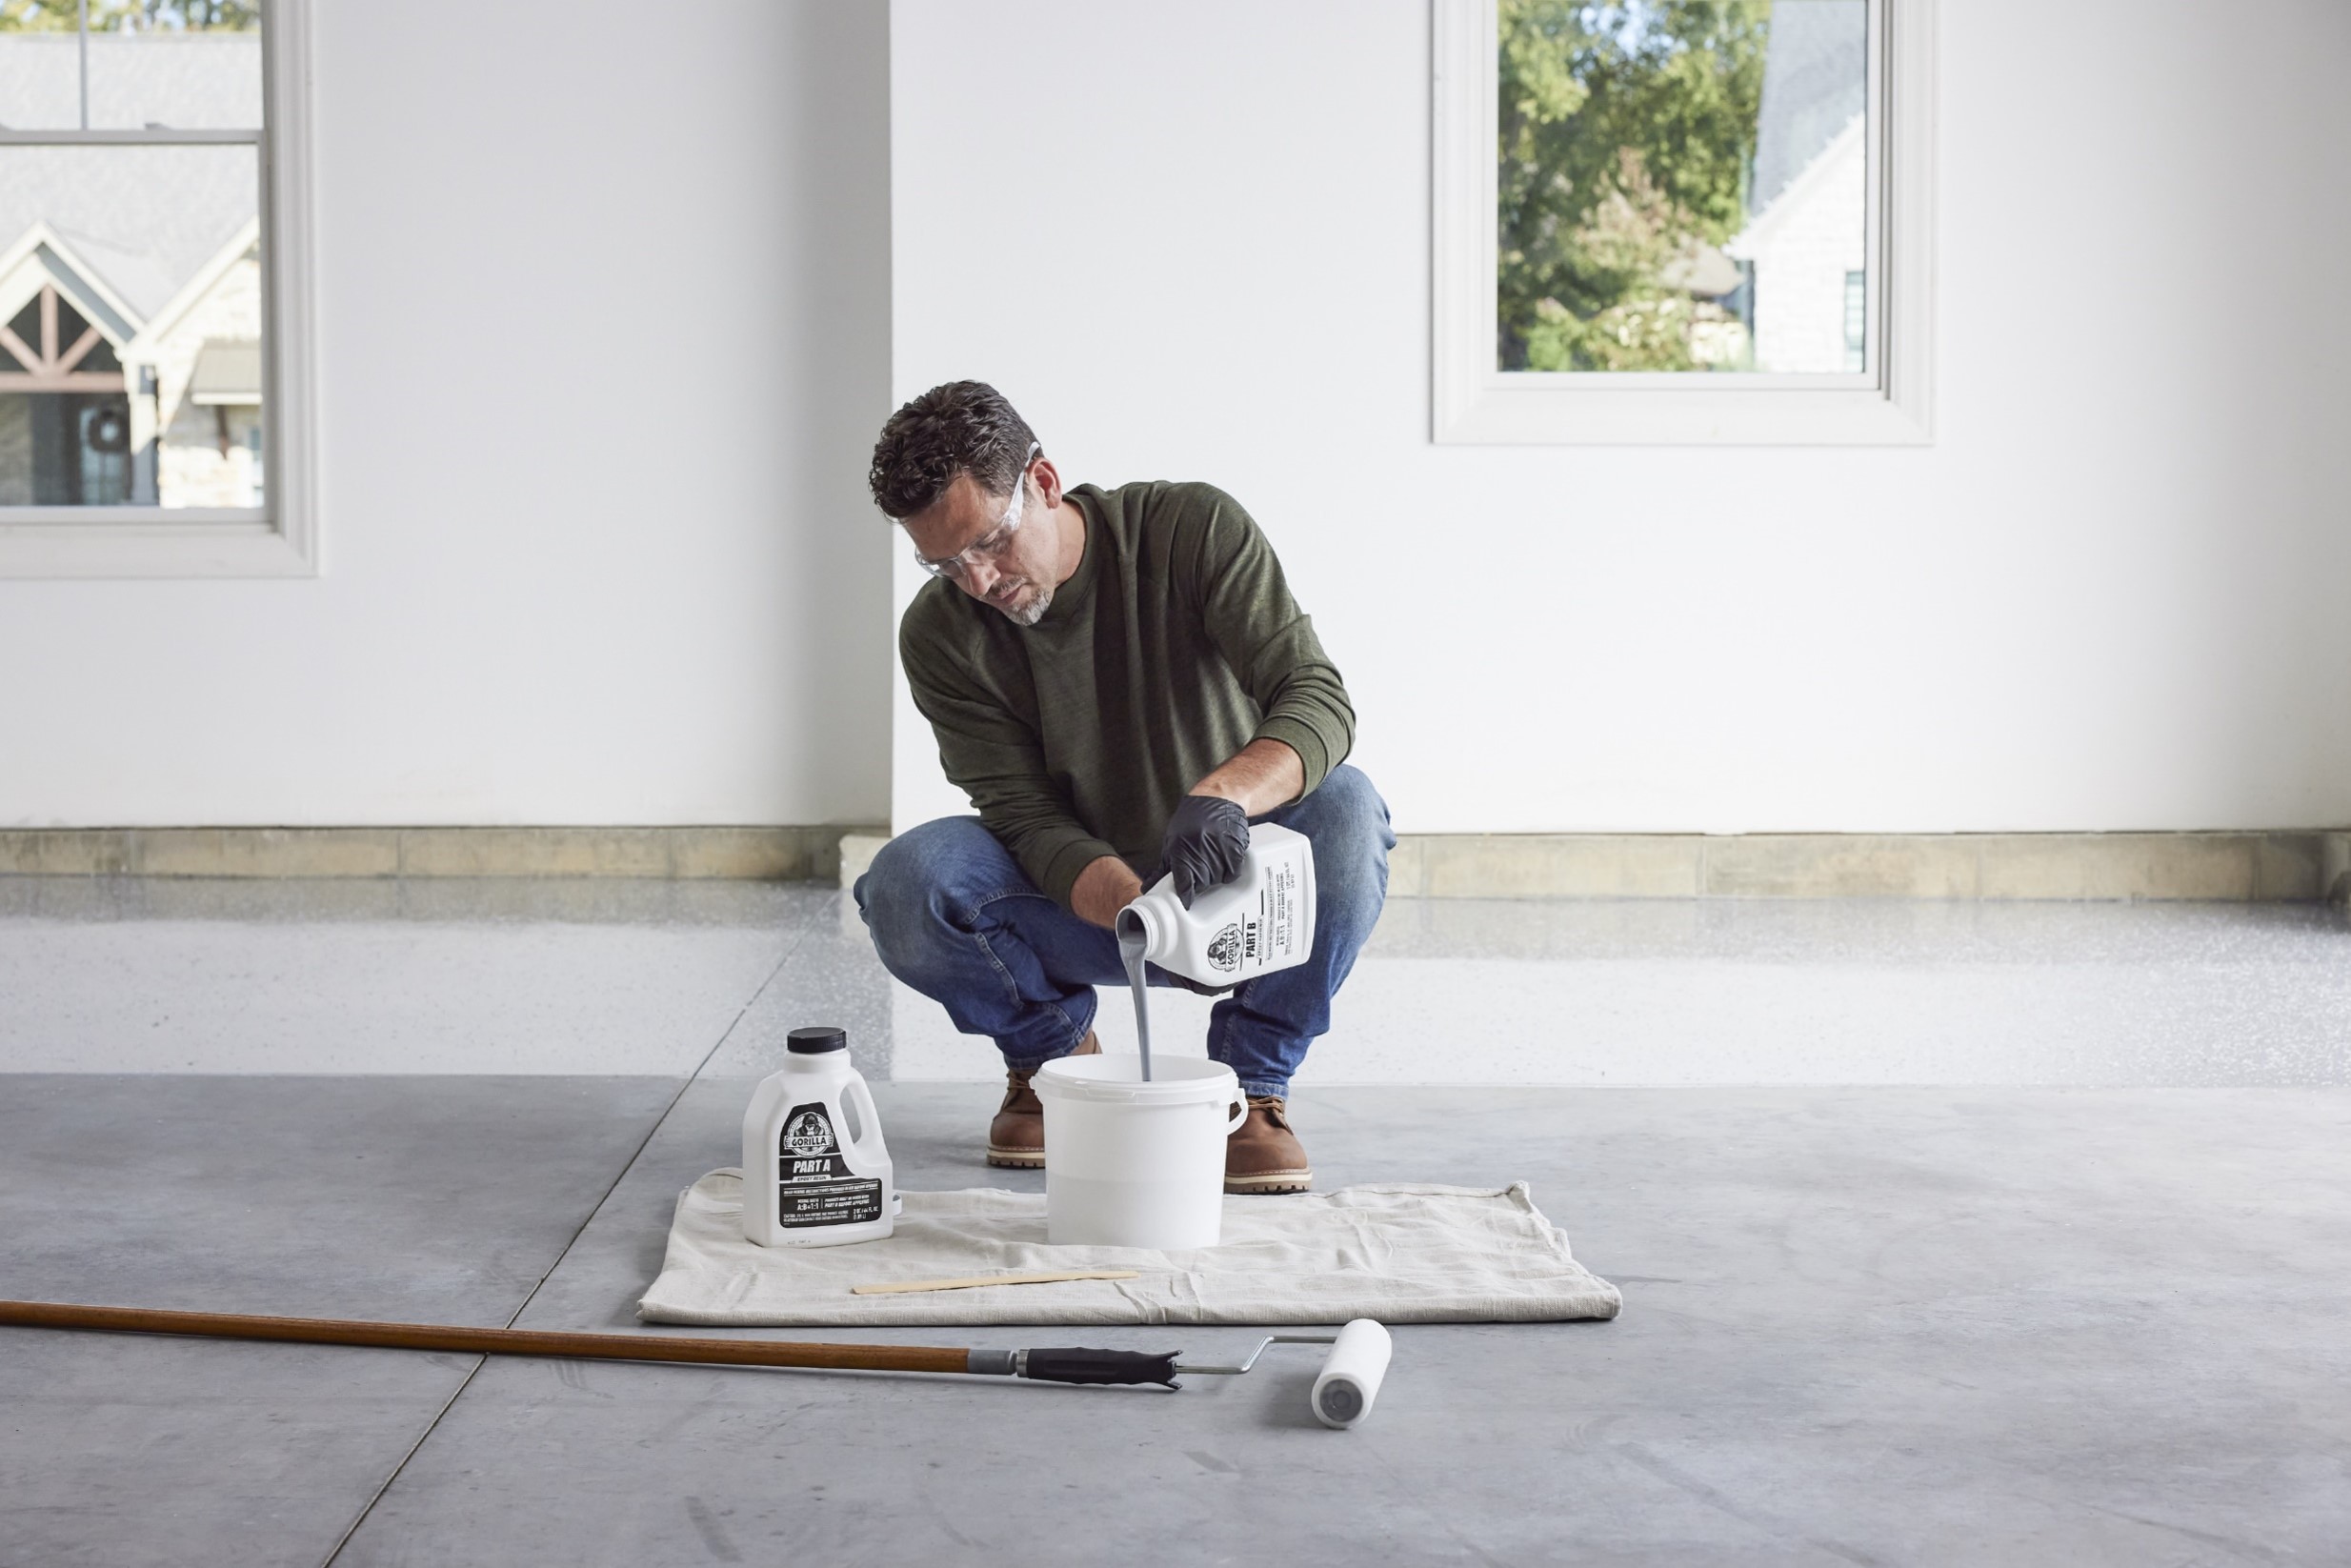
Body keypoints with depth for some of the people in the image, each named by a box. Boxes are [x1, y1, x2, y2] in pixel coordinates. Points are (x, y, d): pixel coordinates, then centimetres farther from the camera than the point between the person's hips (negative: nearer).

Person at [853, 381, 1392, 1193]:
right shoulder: (939, 636, -12)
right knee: (905, 881, -28)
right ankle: (1053, 1050, 4)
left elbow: (1318, 699, -25)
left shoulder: (1195, 529, -17)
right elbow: (1028, 818, -16)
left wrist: (1222, 793, -47)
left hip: (1234, 884, -1)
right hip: (1084, 907, 1)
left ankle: (1253, 1082, -12)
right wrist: (1131, 905, -38)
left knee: (1343, 806, -33)